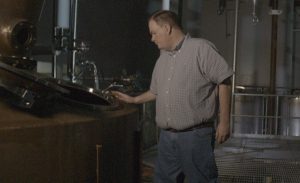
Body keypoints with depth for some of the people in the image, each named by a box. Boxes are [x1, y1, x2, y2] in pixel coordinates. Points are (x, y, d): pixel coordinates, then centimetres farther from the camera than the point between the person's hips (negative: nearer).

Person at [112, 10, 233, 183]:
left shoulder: (201, 48, -10)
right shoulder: (162, 59, 16)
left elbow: (224, 82, -13)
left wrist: (224, 122, -14)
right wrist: (133, 100, 27)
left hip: (195, 135, -7)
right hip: (167, 136, 8)